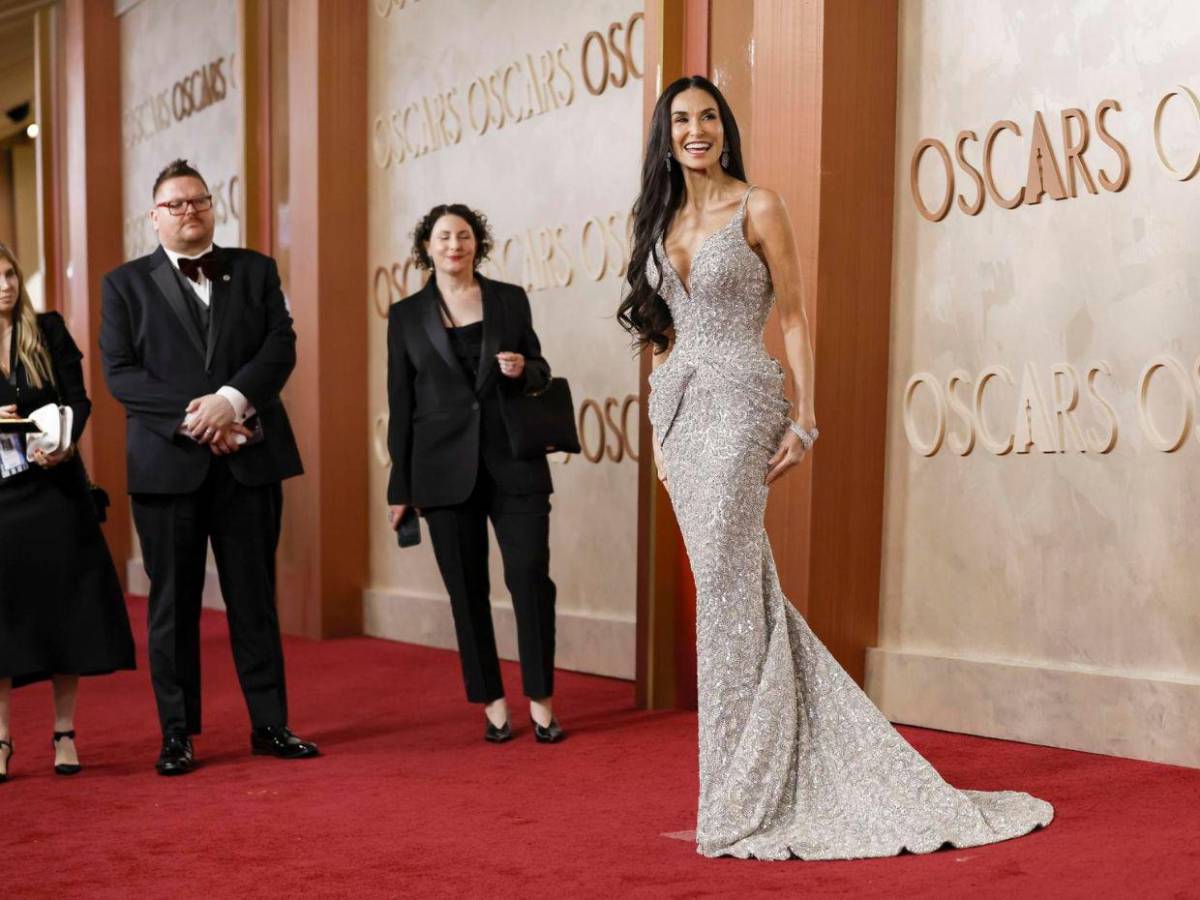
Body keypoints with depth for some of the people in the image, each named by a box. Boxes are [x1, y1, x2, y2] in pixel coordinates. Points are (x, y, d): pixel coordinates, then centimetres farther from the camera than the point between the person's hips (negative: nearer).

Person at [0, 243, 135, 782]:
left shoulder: (48, 331, 4)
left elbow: (77, 399, 0)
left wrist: (65, 444, -18)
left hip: (53, 485, 1)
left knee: (64, 605, 2)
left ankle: (65, 734, 12)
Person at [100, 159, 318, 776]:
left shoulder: (255, 271, 11)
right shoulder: (125, 284, 7)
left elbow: (281, 346, 0)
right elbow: (120, 373, -2)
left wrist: (231, 399, -17)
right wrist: (192, 417, -14)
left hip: (249, 458, 1)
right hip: (167, 463, -1)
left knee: (254, 597, 6)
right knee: (173, 602, 4)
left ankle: (270, 724, 13)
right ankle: (177, 734, 12)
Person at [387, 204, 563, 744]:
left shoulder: (510, 299, 8)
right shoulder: (407, 315, 6)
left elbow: (539, 371, 15)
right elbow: (400, 403, 6)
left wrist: (524, 370, -11)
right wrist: (400, 487, 4)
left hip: (513, 461, 0)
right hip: (446, 470, 0)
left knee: (530, 576, -7)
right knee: (467, 589, 4)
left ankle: (541, 702, 3)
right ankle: (493, 704, 14)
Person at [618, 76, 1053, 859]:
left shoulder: (759, 209, -2)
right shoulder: (661, 220, 15)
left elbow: (794, 319, -4)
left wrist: (804, 421, -10)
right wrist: (660, 431, 16)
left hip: (738, 403, -6)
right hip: (678, 409, 6)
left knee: (726, 587, -9)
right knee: (739, 585, 8)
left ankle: (741, 800, -1)